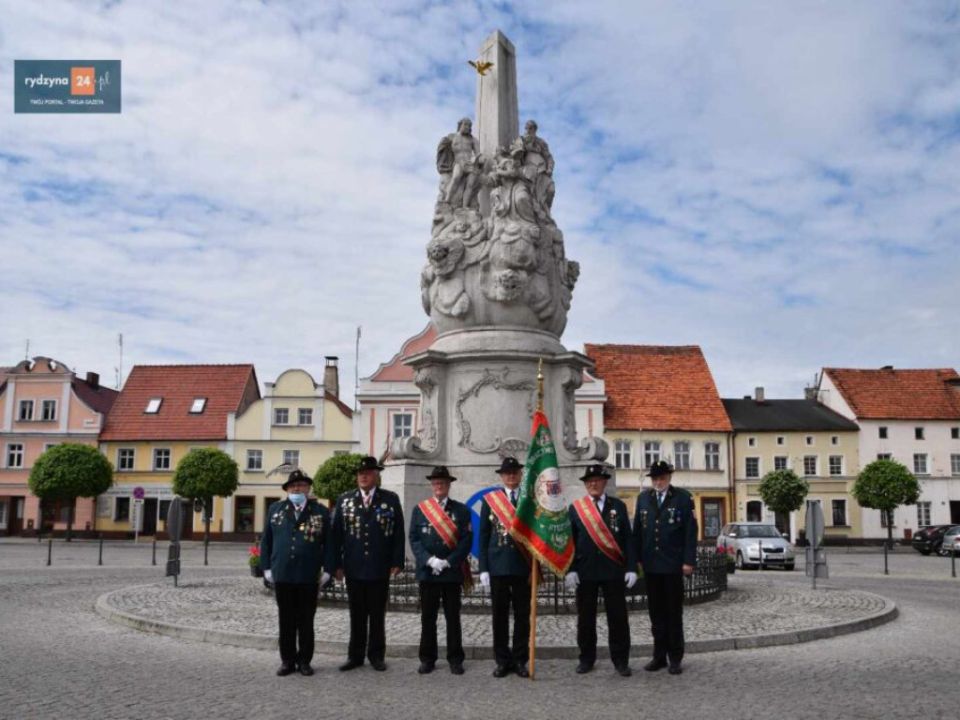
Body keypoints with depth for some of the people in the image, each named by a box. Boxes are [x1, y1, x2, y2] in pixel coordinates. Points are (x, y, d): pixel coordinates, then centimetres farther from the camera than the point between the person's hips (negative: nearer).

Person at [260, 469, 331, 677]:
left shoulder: (321, 511, 4)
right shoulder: (275, 509, 9)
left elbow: (329, 543, 4)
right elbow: (266, 541, 11)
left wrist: (326, 570, -2)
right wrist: (267, 568, 5)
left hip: (309, 577, -1)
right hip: (282, 576, 1)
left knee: (306, 621, 6)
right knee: (286, 621, 7)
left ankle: (304, 661, 16)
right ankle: (287, 660, 17)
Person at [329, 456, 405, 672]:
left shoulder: (391, 499, 0)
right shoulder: (344, 500, 5)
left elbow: (398, 533, 0)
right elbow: (336, 534, 4)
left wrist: (397, 562, -5)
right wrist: (337, 564, -1)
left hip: (380, 569, -1)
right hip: (354, 568, 1)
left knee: (378, 615, 9)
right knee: (357, 615, 10)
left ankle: (376, 655, 20)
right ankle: (355, 656, 20)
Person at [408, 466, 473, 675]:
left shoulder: (461, 510, 4)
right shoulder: (419, 509, 8)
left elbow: (466, 540, -3)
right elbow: (414, 539, 2)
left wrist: (448, 562, -12)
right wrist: (429, 560, -12)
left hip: (452, 572, -1)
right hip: (426, 571, 1)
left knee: (453, 617, 4)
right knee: (428, 617, 6)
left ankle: (455, 659, 12)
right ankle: (427, 659, 14)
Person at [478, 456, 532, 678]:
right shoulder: (489, 500, 5)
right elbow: (483, 536, 5)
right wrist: (483, 568, -1)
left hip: (523, 567, 0)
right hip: (498, 566, 0)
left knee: (523, 616, 5)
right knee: (500, 615, 6)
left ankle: (520, 660, 16)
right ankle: (502, 661, 15)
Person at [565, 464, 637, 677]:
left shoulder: (618, 506, 6)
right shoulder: (575, 507, 5)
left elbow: (627, 538, 4)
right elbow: (570, 541, 3)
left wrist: (631, 568, -4)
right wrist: (570, 570, -6)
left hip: (613, 569, 0)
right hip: (585, 570, 0)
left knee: (617, 616, 2)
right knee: (586, 616, 7)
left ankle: (621, 660, 12)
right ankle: (587, 658, 19)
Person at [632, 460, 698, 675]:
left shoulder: (683, 497, -3)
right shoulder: (643, 498, 7)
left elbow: (691, 531, -5)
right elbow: (637, 530, 9)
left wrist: (689, 561, -11)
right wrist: (637, 559, 4)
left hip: (673, 565, -3)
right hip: (651, 565, 3)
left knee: (674, 613, 6)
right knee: (656, 613, 9)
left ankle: (675, 658, 13)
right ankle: (659, 656, 17)